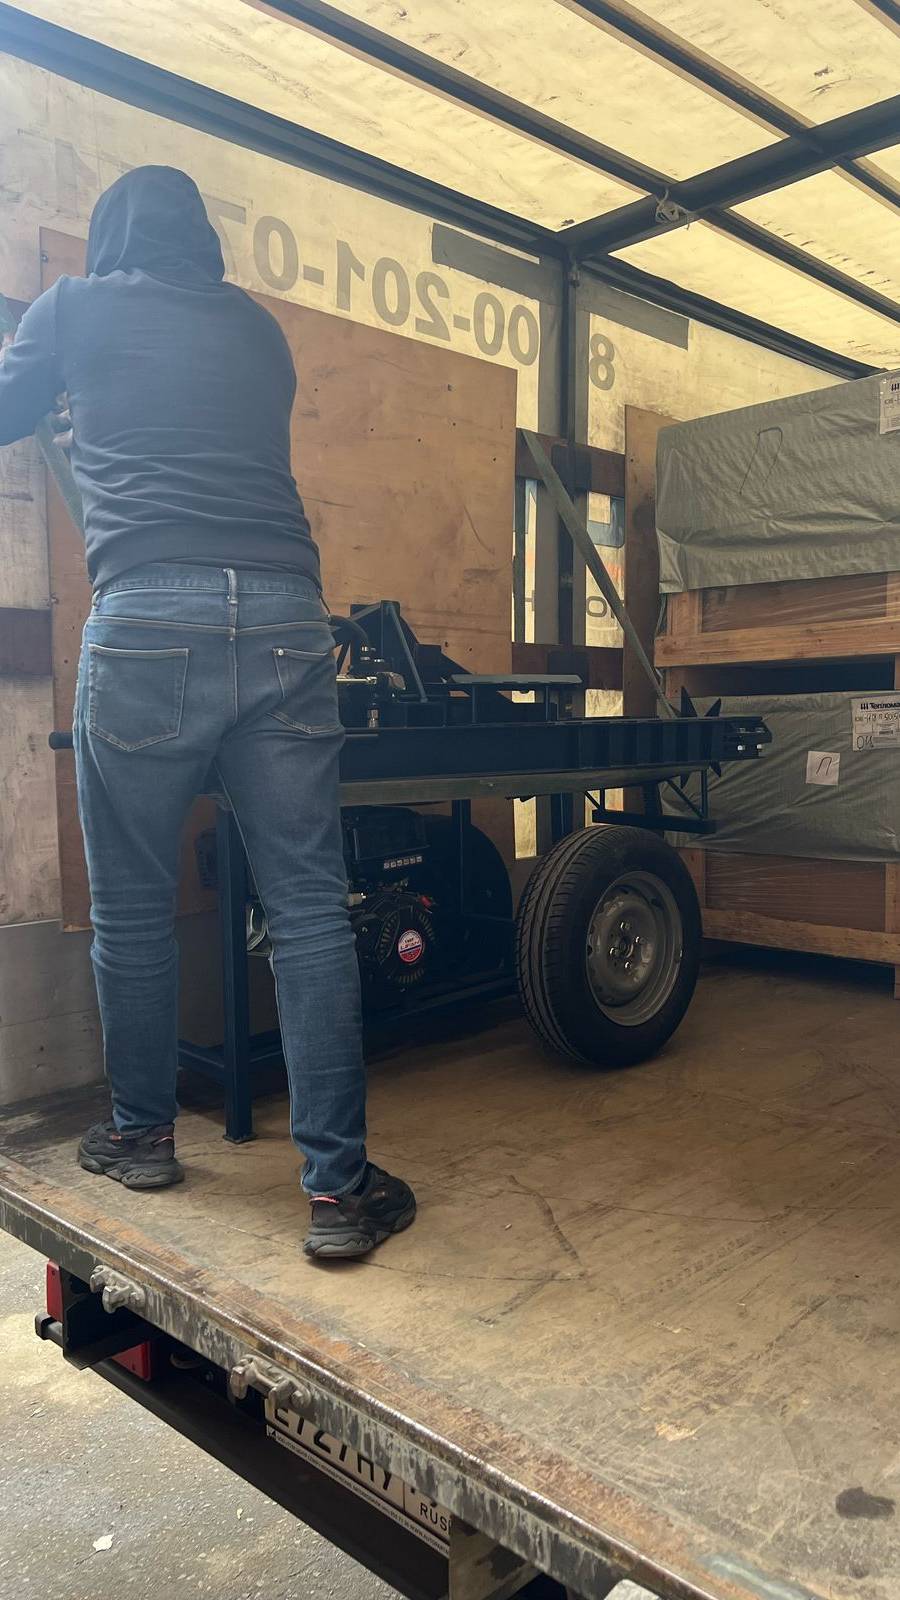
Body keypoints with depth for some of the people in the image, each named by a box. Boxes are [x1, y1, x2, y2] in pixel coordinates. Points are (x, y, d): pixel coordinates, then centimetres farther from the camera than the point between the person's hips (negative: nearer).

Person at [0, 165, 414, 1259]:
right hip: (285, 615, 3)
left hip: (148, 617, -2)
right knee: (308, 906, 0)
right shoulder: (256, 328, 25)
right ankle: (339, 1186, 3)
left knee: (131, 904, 11)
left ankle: (141, 1134, 26)